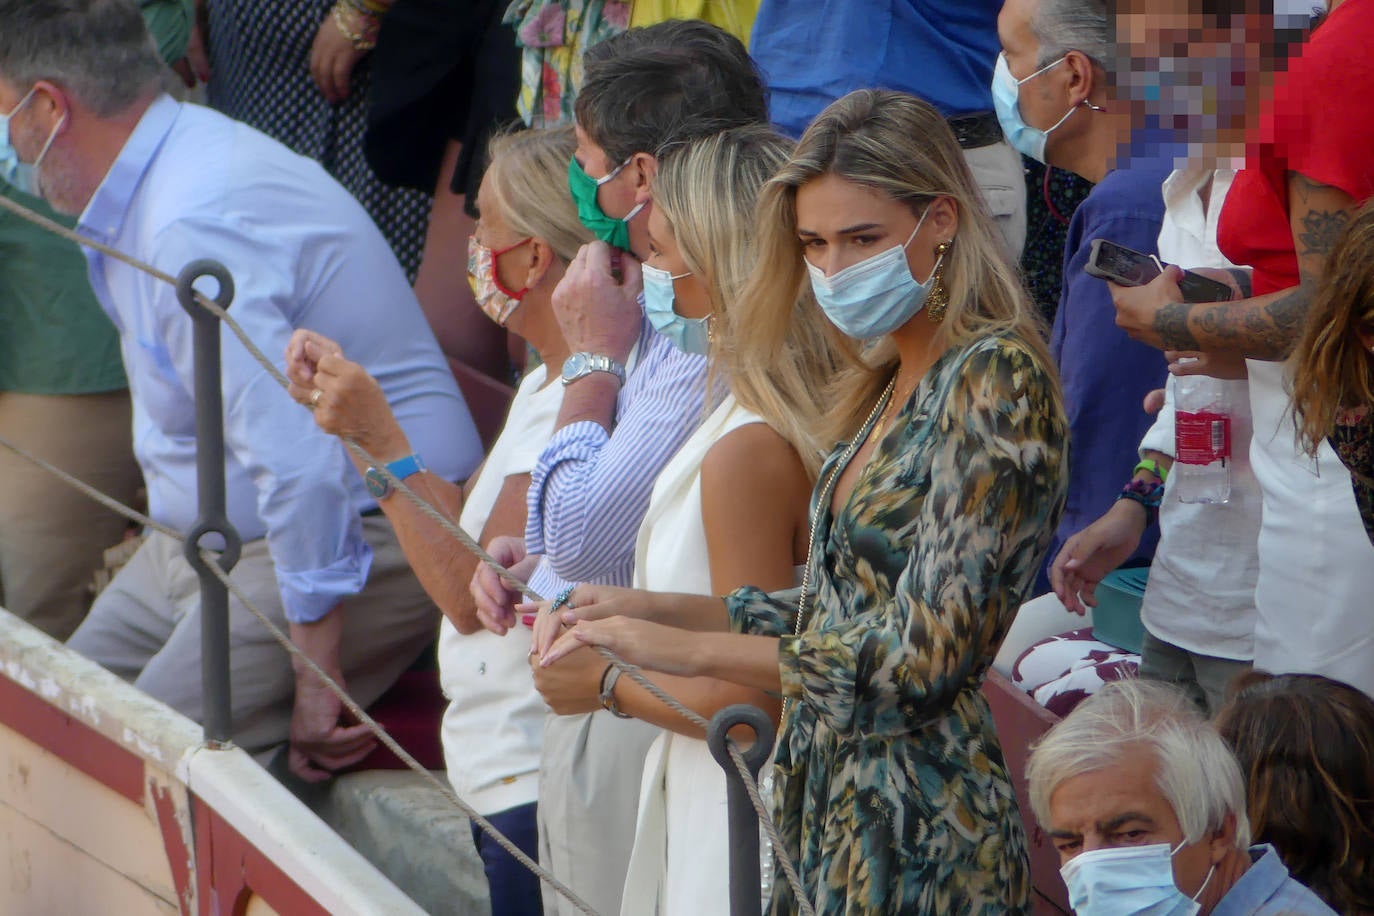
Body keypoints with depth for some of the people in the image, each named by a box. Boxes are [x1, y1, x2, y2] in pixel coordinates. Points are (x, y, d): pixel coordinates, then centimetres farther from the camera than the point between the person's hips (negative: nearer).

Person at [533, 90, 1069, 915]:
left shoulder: (995, 379, -16)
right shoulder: (892, 383, 13)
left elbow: (926, 654, -21)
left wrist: (690, 649, -17)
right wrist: (658, 608, 7)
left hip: (916, 835, -8)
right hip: (834, 808, 8)